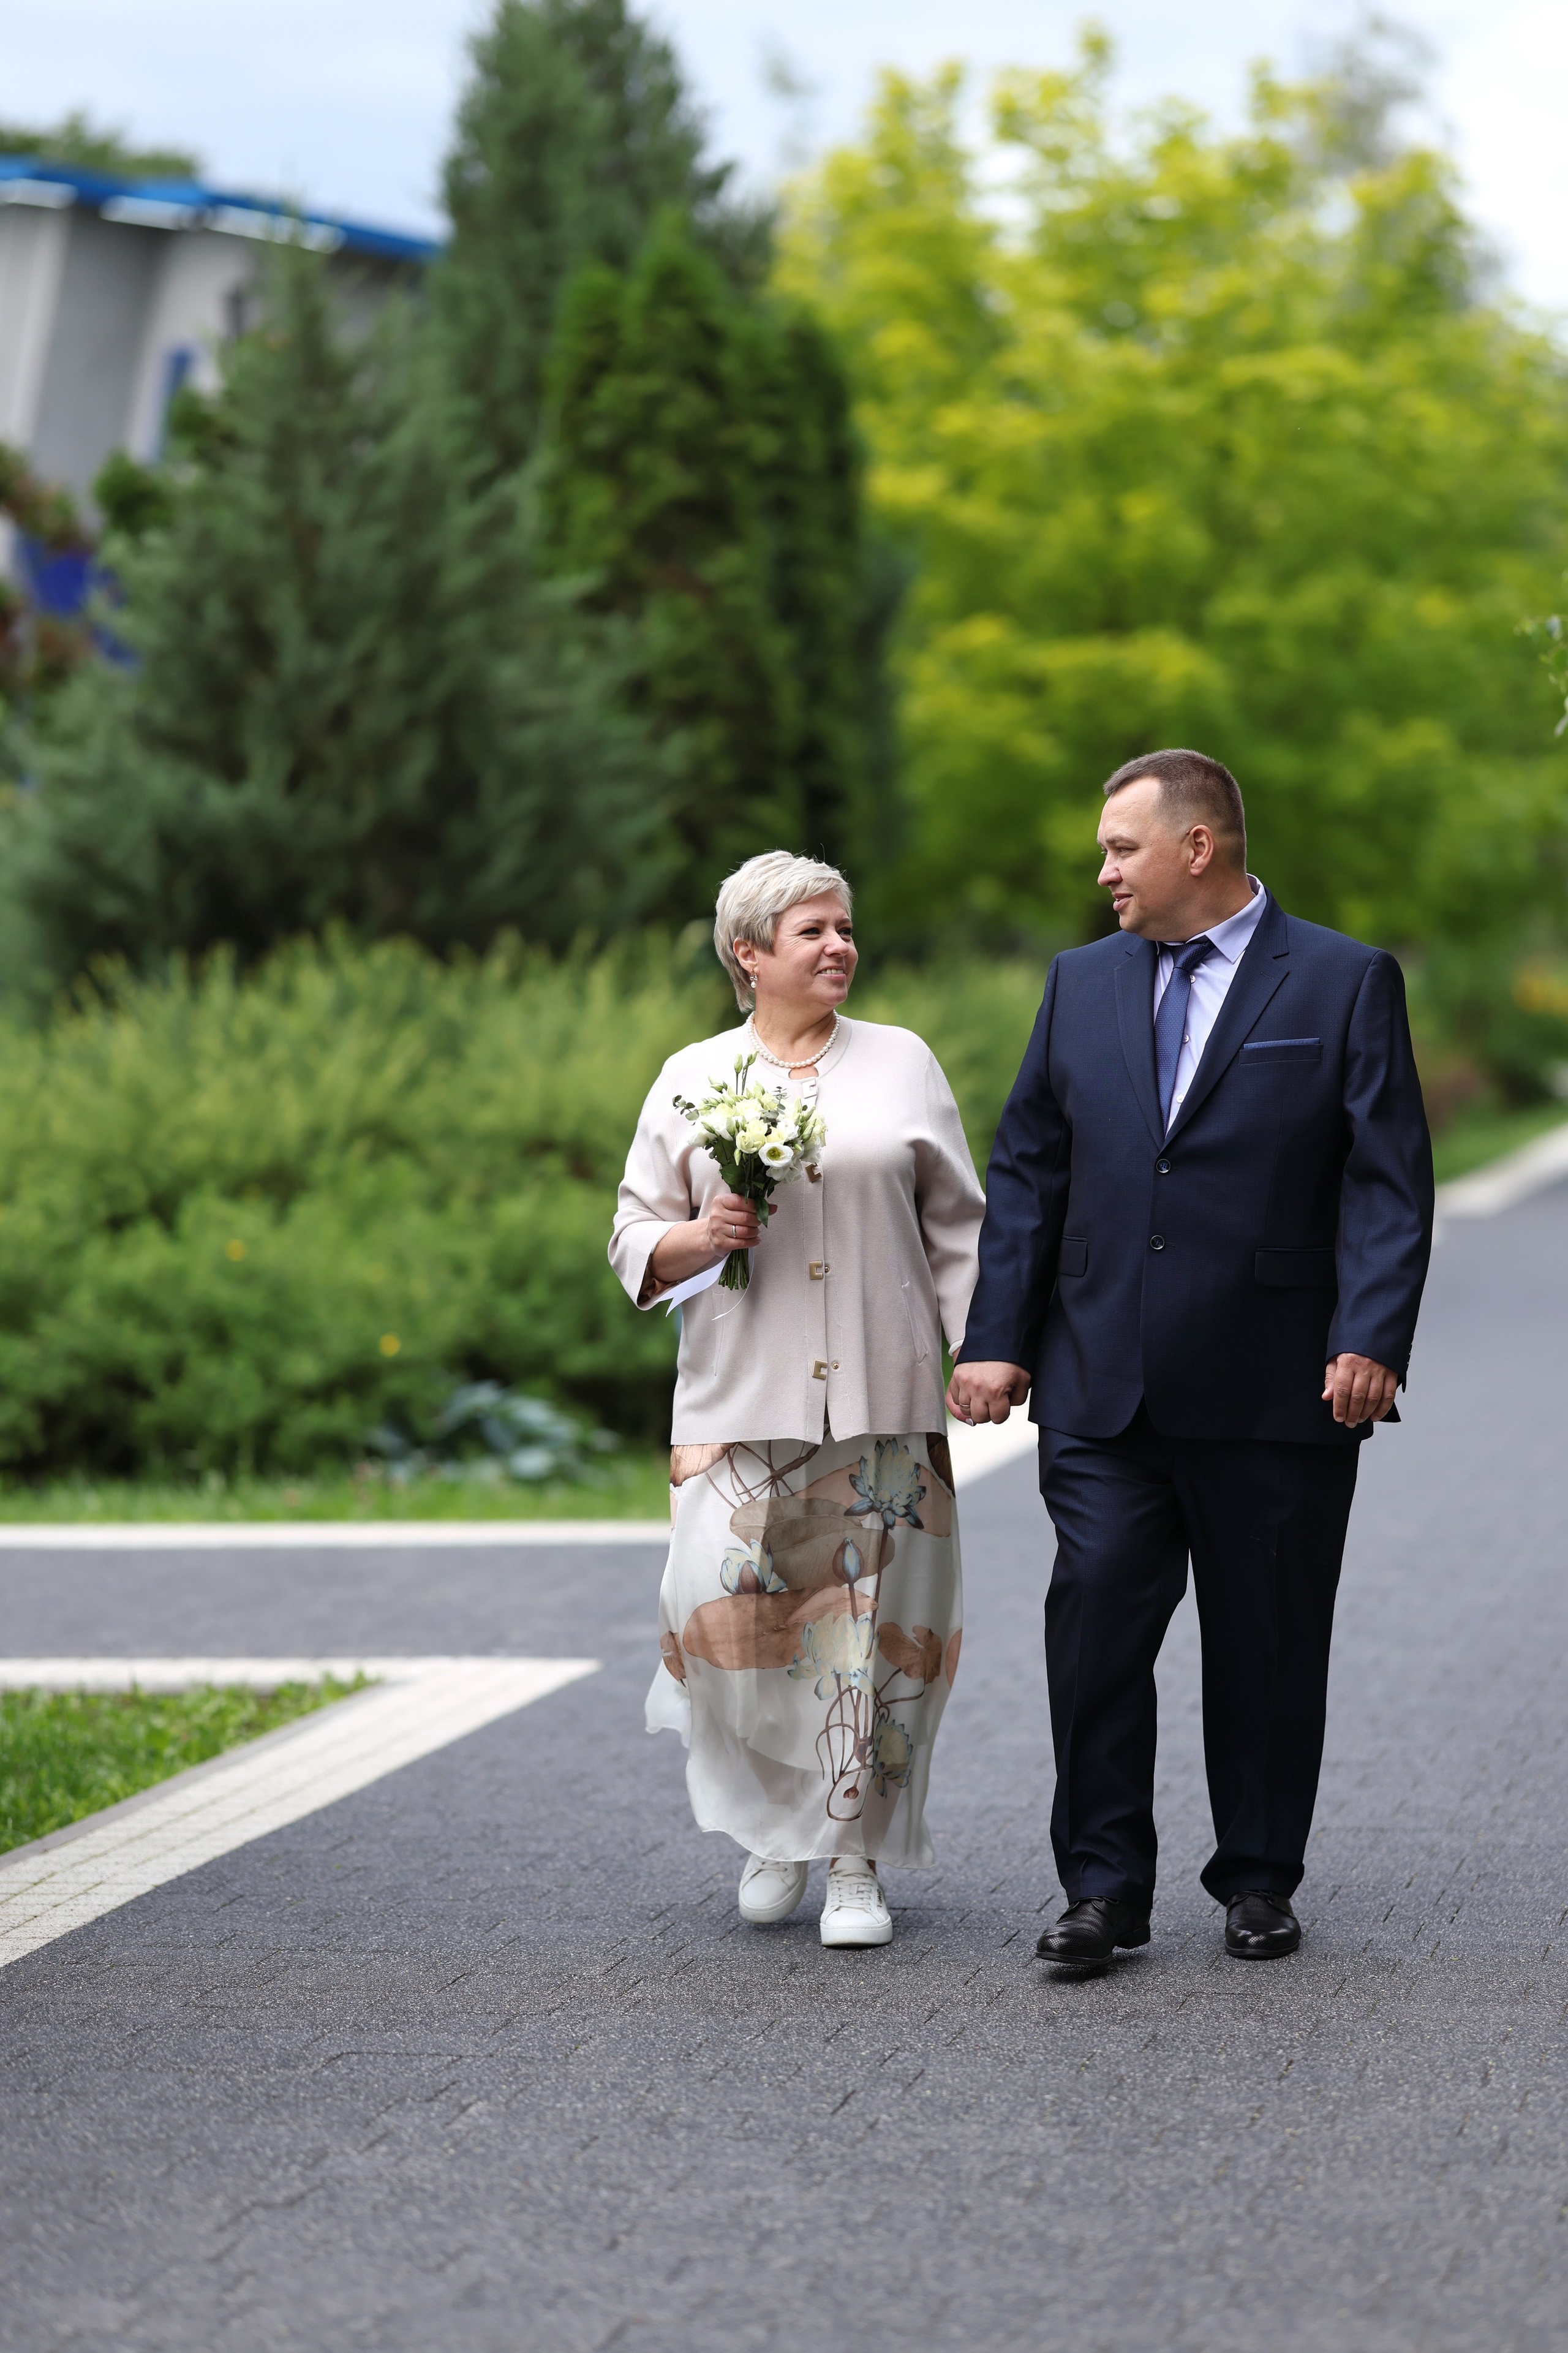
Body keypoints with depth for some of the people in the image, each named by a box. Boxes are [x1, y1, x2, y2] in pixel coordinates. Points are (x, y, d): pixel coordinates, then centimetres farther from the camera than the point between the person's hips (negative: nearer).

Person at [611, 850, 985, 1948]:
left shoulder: (902, 1064, 9)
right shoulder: (693, 1080, 8)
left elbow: (957, 1227, 10)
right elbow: (638, 1242, 10)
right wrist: (702, 1236, -11)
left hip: (883, 1403, 0)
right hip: (742, 1403, 0)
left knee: (874, 1624, -2)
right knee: (723, 1606, -11)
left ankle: (855, 1858, 10)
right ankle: (778, 1827, 13)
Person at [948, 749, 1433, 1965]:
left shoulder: (1346, 983, 0)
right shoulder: (1083, 984, 12)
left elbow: (1390, 1181, -5)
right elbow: (1028, 1172, 12)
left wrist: (1371, 1340, -16)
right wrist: (997, 1340, 4)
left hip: (1276, 1395, -3)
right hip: (1103, 1392, 3)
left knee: (1268, 1644, 5)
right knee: (1095, 1624, -5)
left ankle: (1259, 1884, 18)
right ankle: (1104, 1885, 3)